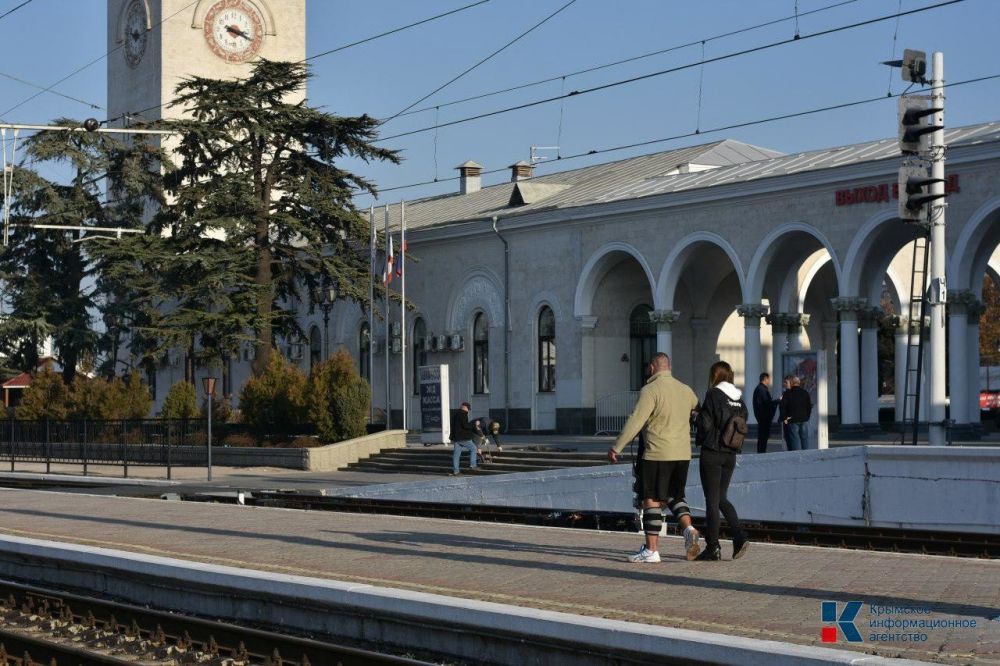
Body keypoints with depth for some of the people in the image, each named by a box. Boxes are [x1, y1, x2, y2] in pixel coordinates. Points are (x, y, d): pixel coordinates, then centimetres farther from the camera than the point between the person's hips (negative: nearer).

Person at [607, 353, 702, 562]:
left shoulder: (651, 390, -10)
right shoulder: (685, 390, 10)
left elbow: (635, 421, -16)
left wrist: (616, 448, -13)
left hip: (657, 454, -6)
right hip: (683, 454, 6)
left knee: (652, 500, 0)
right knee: (674, 496, 18)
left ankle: (651, 550, -1)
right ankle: (688, 528, -6)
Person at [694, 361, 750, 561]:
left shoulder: (713, 395, -12)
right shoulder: (738, 399, 9)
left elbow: (705, 423, -14)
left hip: (712, 453, -6)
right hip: (730, 454, 6)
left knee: (712, 501, -1)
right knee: (722, 498, 15)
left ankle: (713, 547, 1)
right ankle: (740, 537, -1)